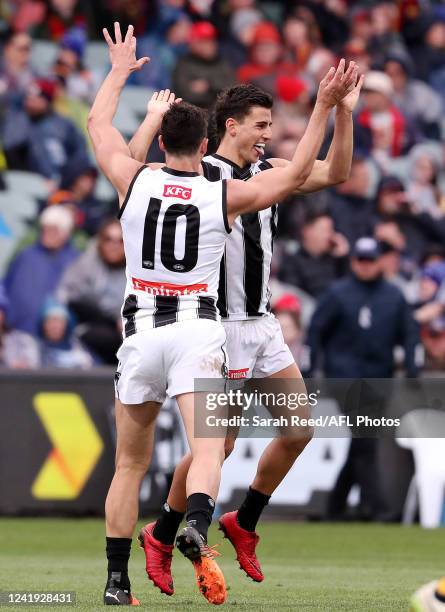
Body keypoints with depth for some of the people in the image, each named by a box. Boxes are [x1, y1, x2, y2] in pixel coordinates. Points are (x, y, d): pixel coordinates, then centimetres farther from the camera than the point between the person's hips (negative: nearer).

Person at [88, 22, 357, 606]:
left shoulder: (135, 181, 4)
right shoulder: (225, 196, 2)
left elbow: (98, 123, 21)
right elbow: (299, 172, 7)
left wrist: (120, 70, 36)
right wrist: (325, 104, 5)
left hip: (140, 332, 2)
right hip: (198, 330, -2)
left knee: (130, 464, 11)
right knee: (206, 450, -15)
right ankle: (197, 528, -45)